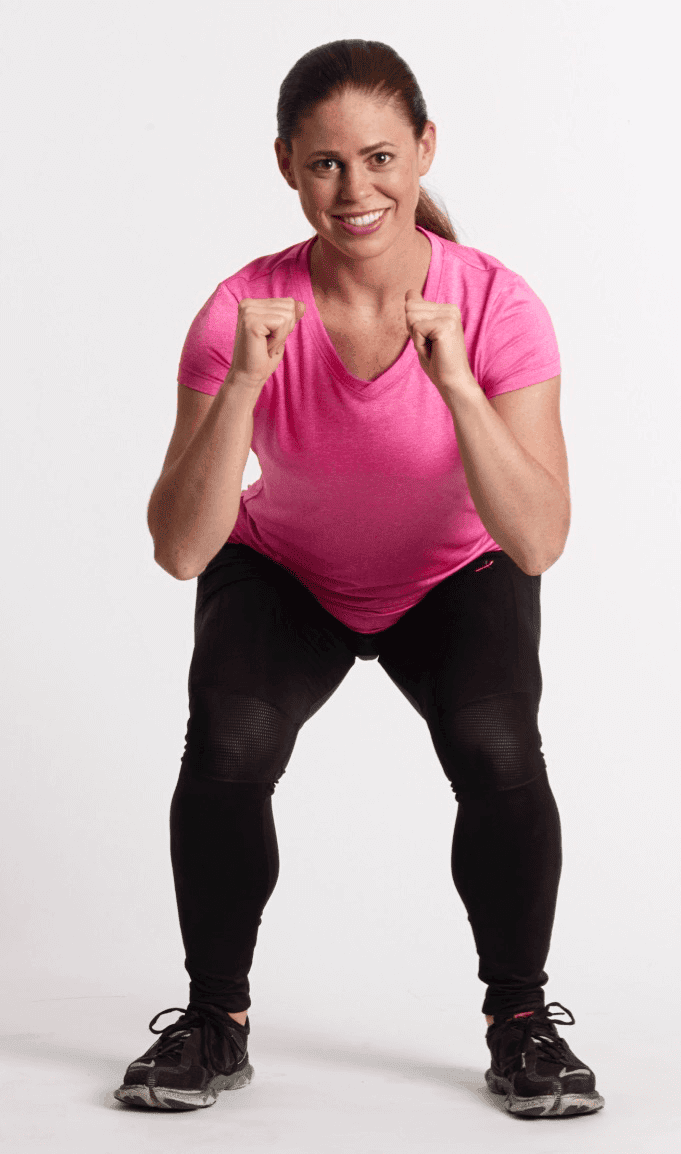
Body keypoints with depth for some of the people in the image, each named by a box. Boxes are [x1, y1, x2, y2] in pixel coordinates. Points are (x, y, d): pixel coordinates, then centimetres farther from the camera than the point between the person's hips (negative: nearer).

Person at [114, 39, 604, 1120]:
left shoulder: (496, 304, -25)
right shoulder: (243, 312, -25)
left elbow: (537, 542, -31)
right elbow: (180, 549, -29)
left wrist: (456, 385, -43)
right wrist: (241, 385, -41)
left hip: (455, 578, 0)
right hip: (286, 574, 0)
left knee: (497, 748, -28)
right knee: (230, 740, -27)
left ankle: (521, 1018, -2)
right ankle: (216, 1020, -3)